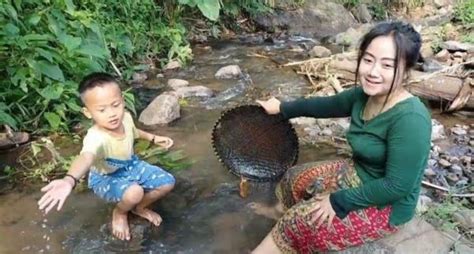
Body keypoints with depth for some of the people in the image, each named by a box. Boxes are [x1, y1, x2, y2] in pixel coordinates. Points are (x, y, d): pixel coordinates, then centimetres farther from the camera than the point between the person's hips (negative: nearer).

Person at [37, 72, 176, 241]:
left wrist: (153, 138, 10)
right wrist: (69, 181, -83)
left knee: (167, 183, -6)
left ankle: (140, 207, 22)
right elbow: (86, 158, -64)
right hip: (106, 178, -6)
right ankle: (119, 213, 3)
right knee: (134, 192, -35)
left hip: (131, 166, 6)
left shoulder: (126, 117, -19)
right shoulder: (96, 138, -41)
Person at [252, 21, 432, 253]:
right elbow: (327, 105, 9)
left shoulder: (410, 119, -32)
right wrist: (281, 108, 19)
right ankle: (279, 211, 42)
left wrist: (339, 201, -22)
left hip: (386, 206, -7)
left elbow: (396, 186, -30)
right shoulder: (365, 95, -8)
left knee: (299, 220, -6)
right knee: (296, 178, 16)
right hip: (357, 174, 8)